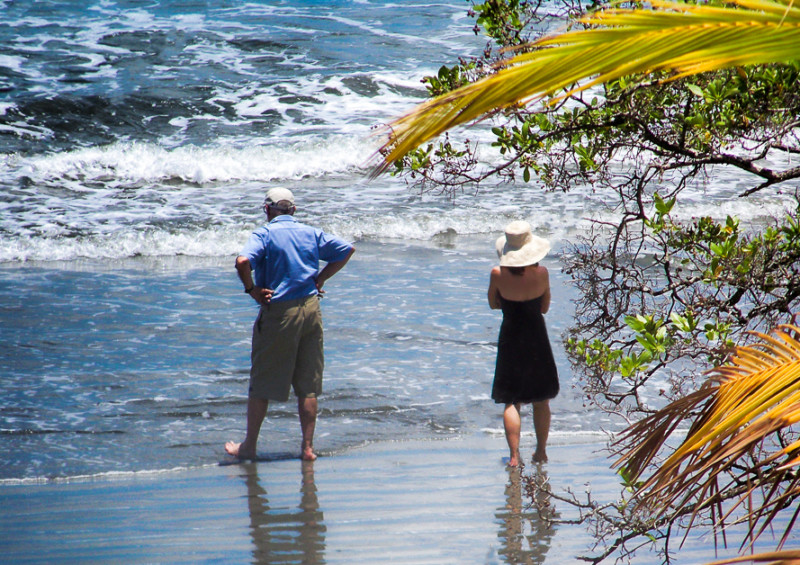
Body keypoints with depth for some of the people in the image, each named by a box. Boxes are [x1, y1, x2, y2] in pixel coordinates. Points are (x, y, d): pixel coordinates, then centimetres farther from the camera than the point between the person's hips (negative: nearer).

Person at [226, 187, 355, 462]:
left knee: (262, 383, 6)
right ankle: (307, 447, 10)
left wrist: (251, 289, -10)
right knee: (308, 385, 10)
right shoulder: (312, 233, 8)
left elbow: (243, 261, -25)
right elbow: (346, 250, 15)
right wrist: (319, 279, 13)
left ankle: (249, 446, 13)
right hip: (311, 309, 4)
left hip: (279, 312, -4)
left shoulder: (264, 234, -7)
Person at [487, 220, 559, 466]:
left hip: (510, 338, -1)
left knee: (511, 401, 5)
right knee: (541, 398, 16)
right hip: (537, 337, 1)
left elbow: (493, 304, 1)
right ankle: (541, 451, 22)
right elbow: (545, 307, 0)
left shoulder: (498, 275, -14)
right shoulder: (541, 274, -13)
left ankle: (514, 455, -2)